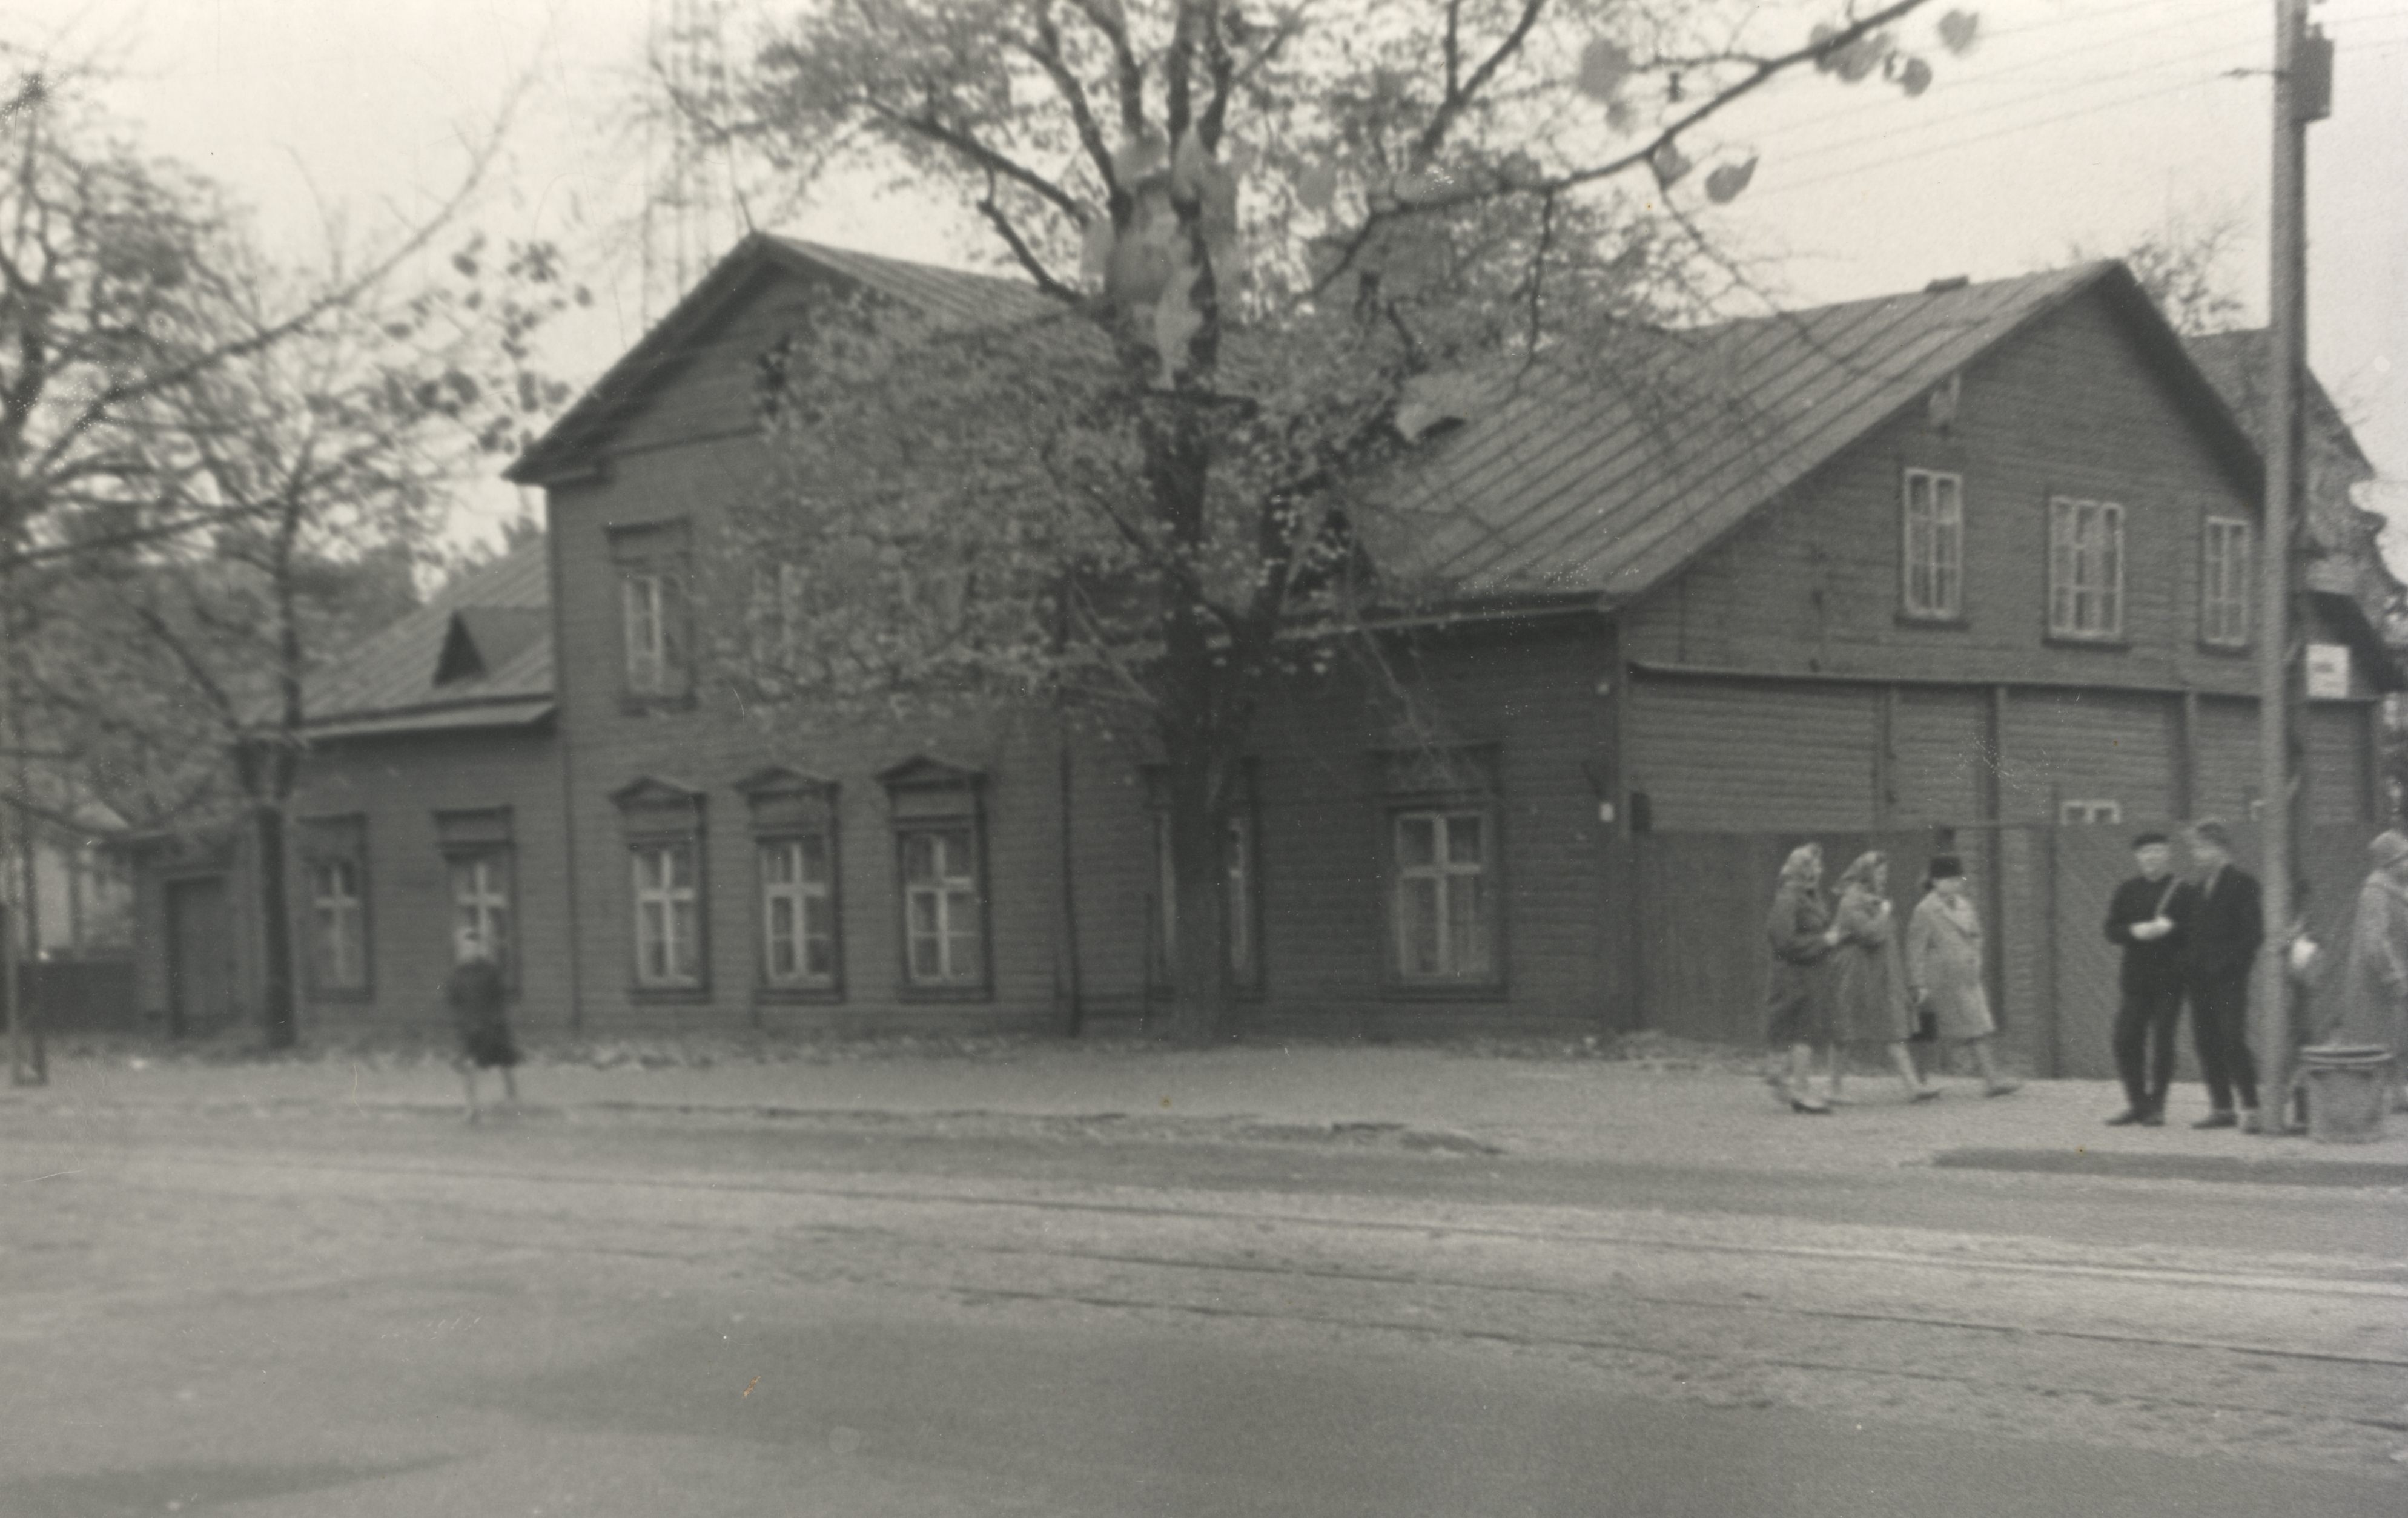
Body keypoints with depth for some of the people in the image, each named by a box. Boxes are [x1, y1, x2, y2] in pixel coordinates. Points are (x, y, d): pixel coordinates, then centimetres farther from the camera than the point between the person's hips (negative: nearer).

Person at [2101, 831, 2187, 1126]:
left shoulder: (2183, 891, 1)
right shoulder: (2127, 891, 12)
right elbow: (2112, 930, 6)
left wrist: (2170, 928, -20)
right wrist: (2135, 931, -13)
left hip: (2168, 979, -4)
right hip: (2135, 977, 4)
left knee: (2161, 1043, -3)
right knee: (2126, 1040, 0)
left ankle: (2156, 1107, 6)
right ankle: (2137, 1104, 12)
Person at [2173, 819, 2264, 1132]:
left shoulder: (2242, 883, -6)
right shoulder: (2197, 887, 15)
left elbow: (2254, 933, -10)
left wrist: (2224, 962, -16)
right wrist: (2189, 963, 6)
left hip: (2228, 977, -7)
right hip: (2199, 977, 7)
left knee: (2234, 1043, -10)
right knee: (2206, 1043, 6)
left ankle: (2250, 1110, -6)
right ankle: (2221, 1108, 13)